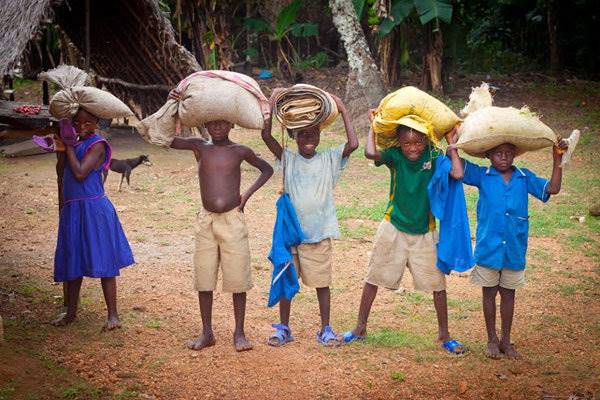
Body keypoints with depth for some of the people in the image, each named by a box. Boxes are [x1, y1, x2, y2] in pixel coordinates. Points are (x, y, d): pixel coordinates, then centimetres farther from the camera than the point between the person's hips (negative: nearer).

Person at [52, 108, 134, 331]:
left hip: (93, 210, -8)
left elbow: (80, 173, -20)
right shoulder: (78, 143, 14)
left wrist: (69, 146, -13)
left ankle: (113, 316, -3)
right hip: (73, 210, 8)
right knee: (73, 262, 14)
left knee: (102, 261, -6)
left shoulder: (97, 145, -10)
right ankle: (71, 312, 26)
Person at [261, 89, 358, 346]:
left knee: (321, 282, 5)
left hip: (319, 233, -1)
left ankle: (325, 329, 17)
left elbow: (353, 144, -15)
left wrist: (343, 111, -11)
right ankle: (283, 328, 22)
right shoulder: (287, 159, 2)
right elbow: (266, 135, -10)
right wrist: (272, 103, -12)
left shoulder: (329, 160, 1)